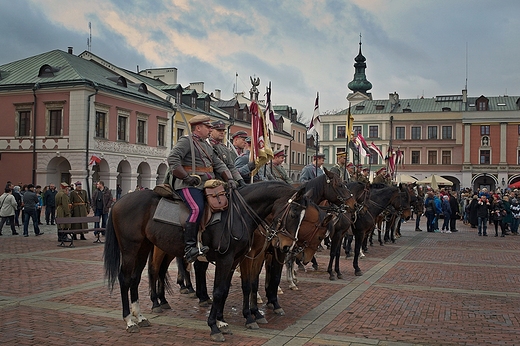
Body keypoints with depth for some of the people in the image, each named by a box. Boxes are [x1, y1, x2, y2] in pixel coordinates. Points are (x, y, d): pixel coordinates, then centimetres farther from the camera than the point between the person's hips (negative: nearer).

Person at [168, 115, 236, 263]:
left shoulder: (207, 146, 25)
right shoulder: (186, 141, -1)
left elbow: (218, 164, 21)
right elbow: (172, 159, -13)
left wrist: (229, 179, 5)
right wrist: (186, 177, -17)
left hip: (206, 185, 9)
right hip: (189, 185, -9)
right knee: (197, 209, -29)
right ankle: (190, 247, -30)